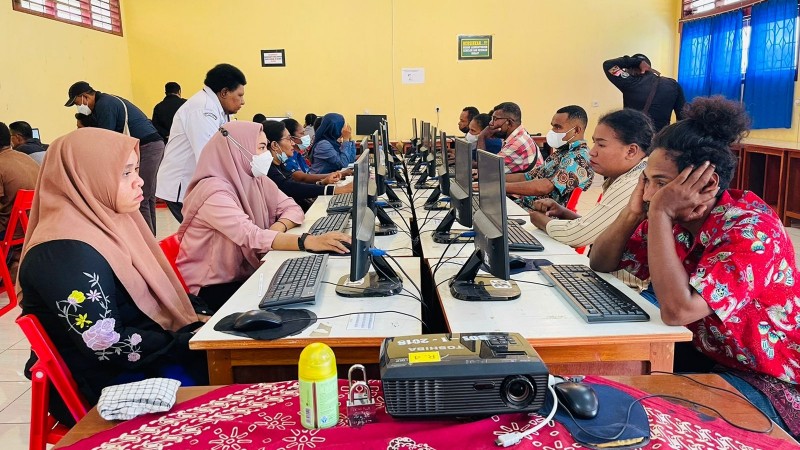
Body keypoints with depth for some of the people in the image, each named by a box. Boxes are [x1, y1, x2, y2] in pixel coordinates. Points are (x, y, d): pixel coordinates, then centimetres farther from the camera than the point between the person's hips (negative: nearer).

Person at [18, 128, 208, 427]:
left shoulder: (106, 220, 4)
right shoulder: (66, 253, -22)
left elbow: (154, 291, 12)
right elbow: (109, 346, -23)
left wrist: (195, 326, -2)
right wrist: (190, 342, -18)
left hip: (146, 358, 8)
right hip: (103, 387, -8)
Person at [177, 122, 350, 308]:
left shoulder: (257, 180, 1)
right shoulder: (214, 192, -24)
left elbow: (292, 208, -1)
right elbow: (250, 236, -36)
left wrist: (276, 230, -23)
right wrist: (309, 242, -46)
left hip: (245, 274, 7)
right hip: (210, 288, -7)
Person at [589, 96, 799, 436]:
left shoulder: (751, 230, -27)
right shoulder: (674, 216, -7)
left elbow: (677, 311, -39)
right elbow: (601, 264, -2)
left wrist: (659, 213, -34)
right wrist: (634, 211, -18)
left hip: (766, 383, -6)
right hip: (704, 354, 6)